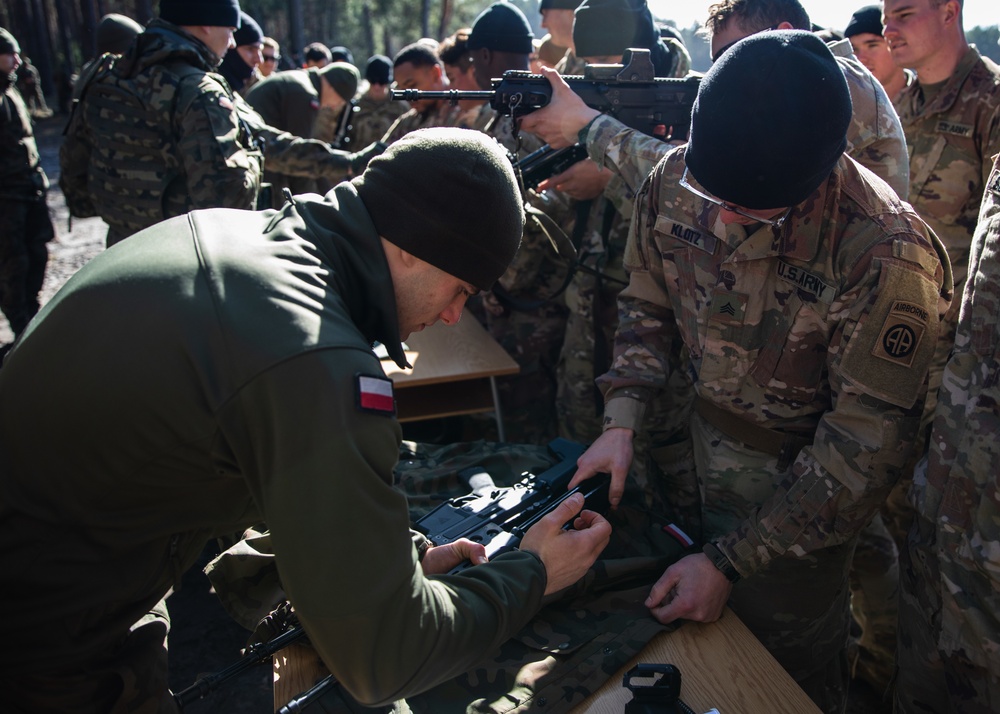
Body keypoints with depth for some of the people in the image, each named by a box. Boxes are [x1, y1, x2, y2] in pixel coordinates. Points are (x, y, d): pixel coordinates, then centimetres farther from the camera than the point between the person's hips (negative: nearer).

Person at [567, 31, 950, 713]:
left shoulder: (887, 253, -30)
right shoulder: (675, 179, -14)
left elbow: (863, 447, -25)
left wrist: (730, 563, -23)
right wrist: (621, 422, -12)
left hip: (800, 472, -5)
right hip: (703, 442, 5)